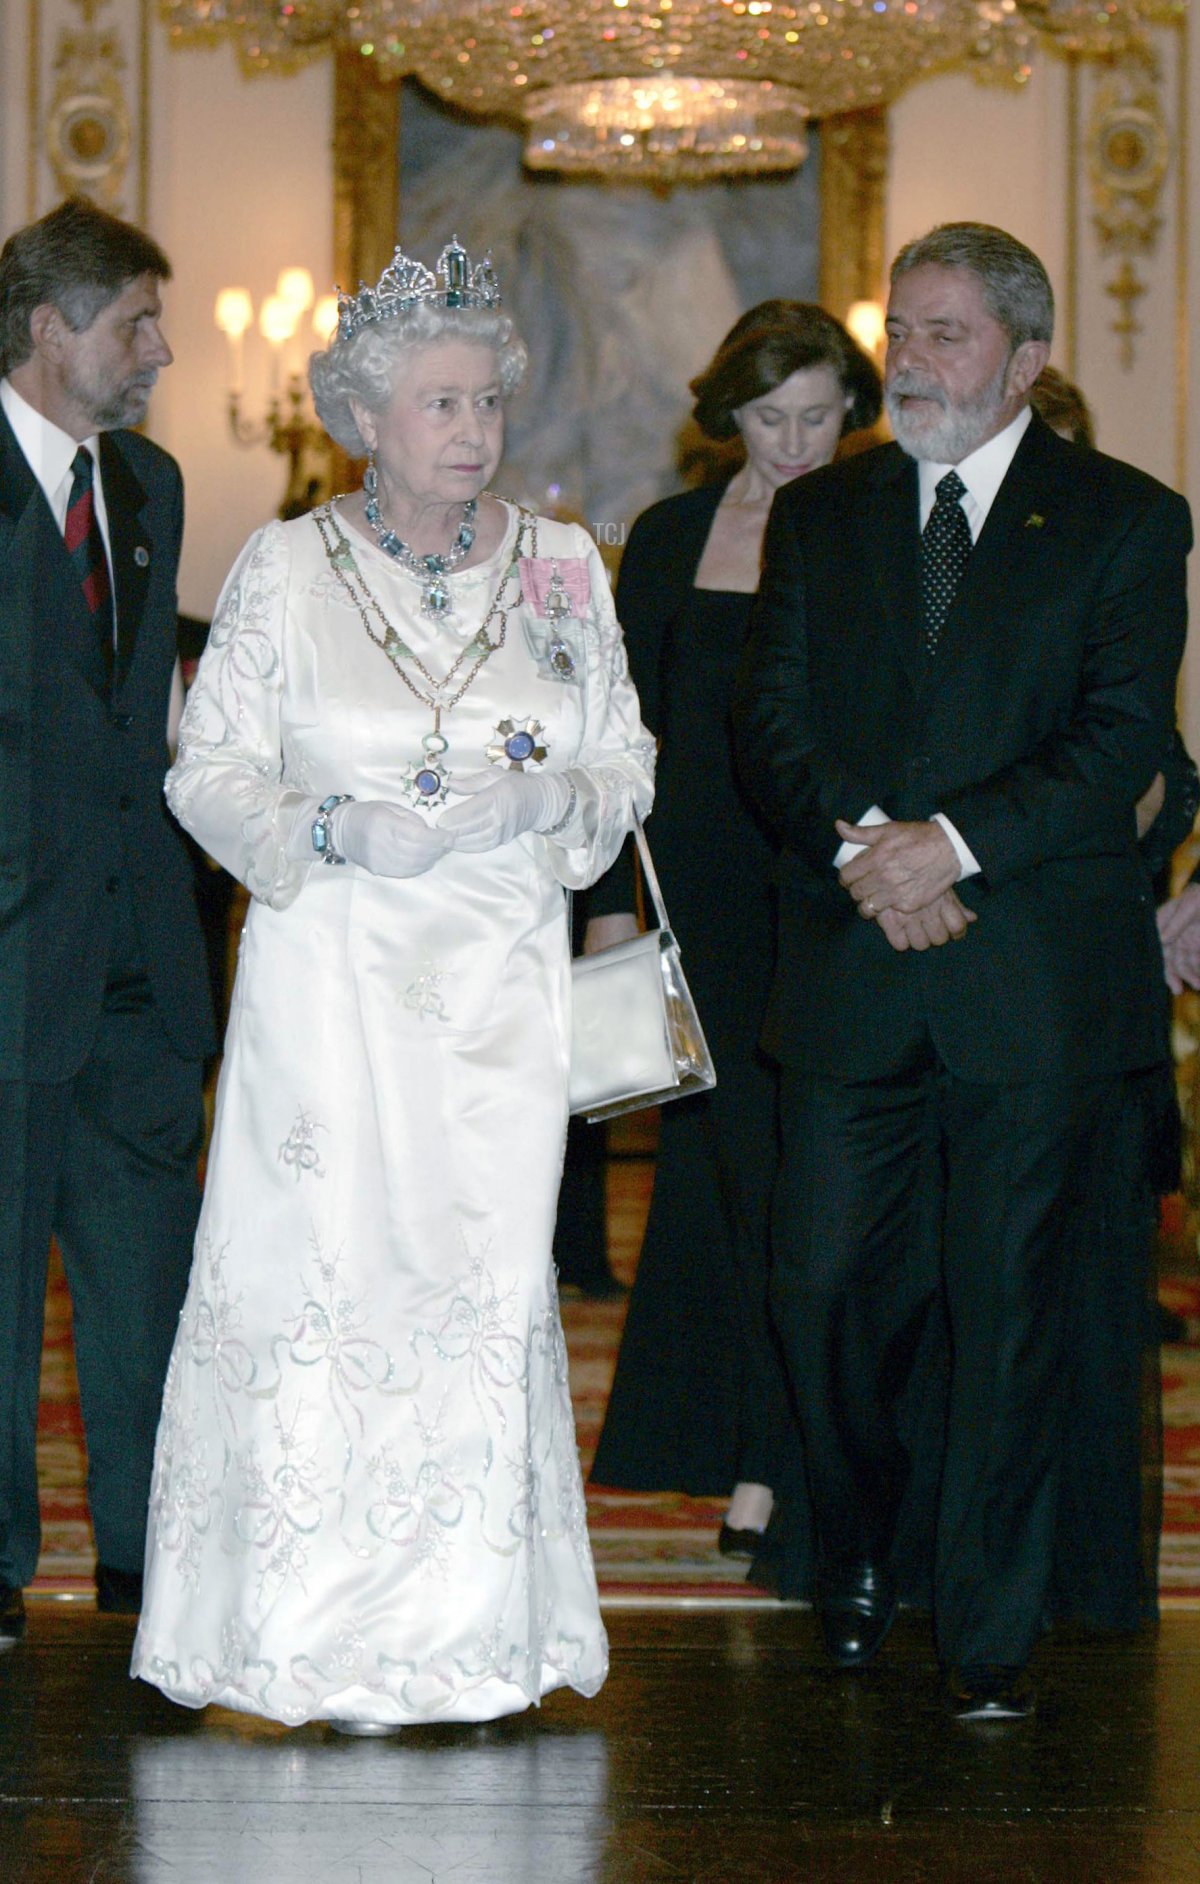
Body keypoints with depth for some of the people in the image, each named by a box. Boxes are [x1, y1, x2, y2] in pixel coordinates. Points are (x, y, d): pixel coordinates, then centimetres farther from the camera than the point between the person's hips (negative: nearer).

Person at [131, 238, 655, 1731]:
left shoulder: (562, 567, 8)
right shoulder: (284, 568, 2)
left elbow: (625, 766, 11)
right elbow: (208, 772, 3)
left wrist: (537, 801, -10)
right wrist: (342, 831, -14)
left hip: (501, 991, 2)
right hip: (335, 980, -2)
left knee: (486, 1280, -1)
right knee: (330, 1283, -5)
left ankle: (473, 1634, 8)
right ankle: (331, 1646, 4)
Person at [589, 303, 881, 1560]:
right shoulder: (670, 540, 9)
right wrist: (609, 899, 4)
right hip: (704, 902, 2)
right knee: (728, 1163, 1)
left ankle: (769, 1460, 5)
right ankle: (753, 1460, 9)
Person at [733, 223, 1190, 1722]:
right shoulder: (818, 514, 12)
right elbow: (771, 712, 4)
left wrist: (955, 842, -18)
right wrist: (859, 840, -14)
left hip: (1034, 969, -2)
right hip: (850, 970, 2)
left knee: (1009, 1307, 2)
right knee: (823, 1286, 1)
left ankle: (987, 1636, 11)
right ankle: (857, 1549, 27)